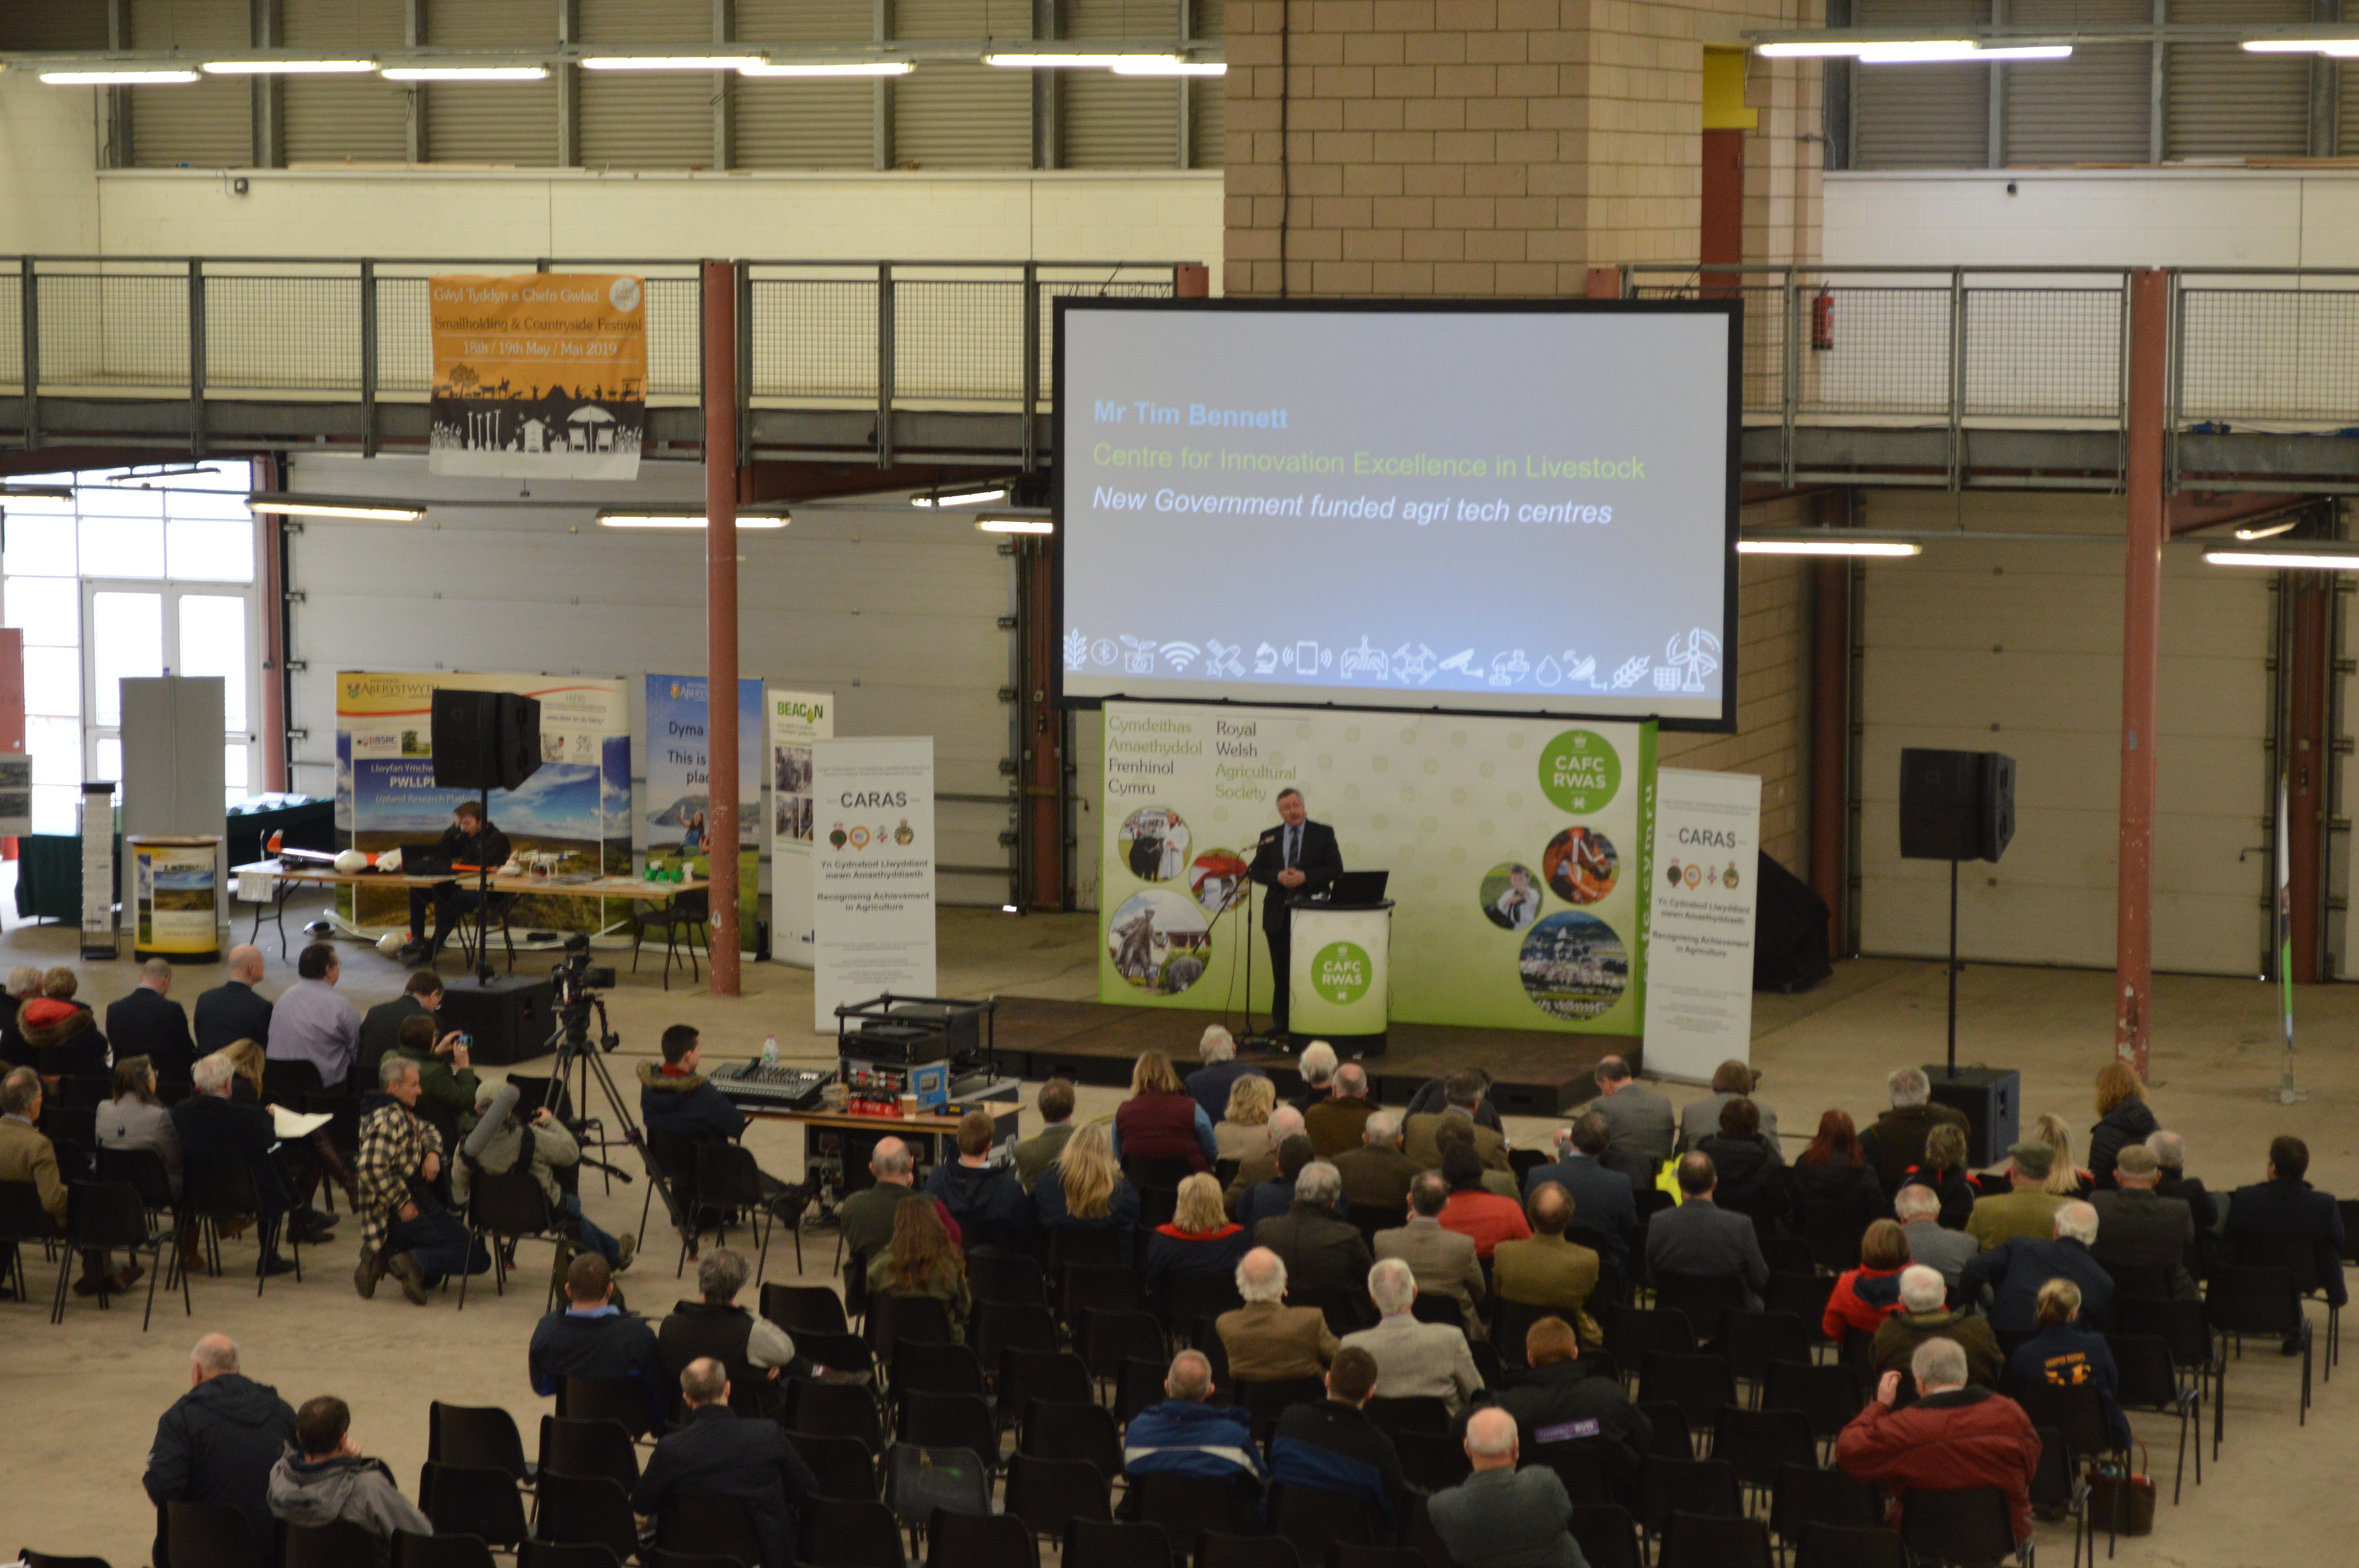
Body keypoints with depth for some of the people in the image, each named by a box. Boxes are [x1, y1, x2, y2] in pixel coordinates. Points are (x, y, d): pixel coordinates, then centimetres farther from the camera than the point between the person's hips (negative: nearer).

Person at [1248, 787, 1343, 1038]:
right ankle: (1281, 1024, 13)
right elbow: (1256, 871, 7)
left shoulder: (1323, 834, 3)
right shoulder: (1269, 838, 11)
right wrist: (1278, 877, -13)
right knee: (1281, 972, 6)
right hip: (1279, 913, 3)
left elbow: (1335, 869, -3)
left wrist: (1305, 877, -16)